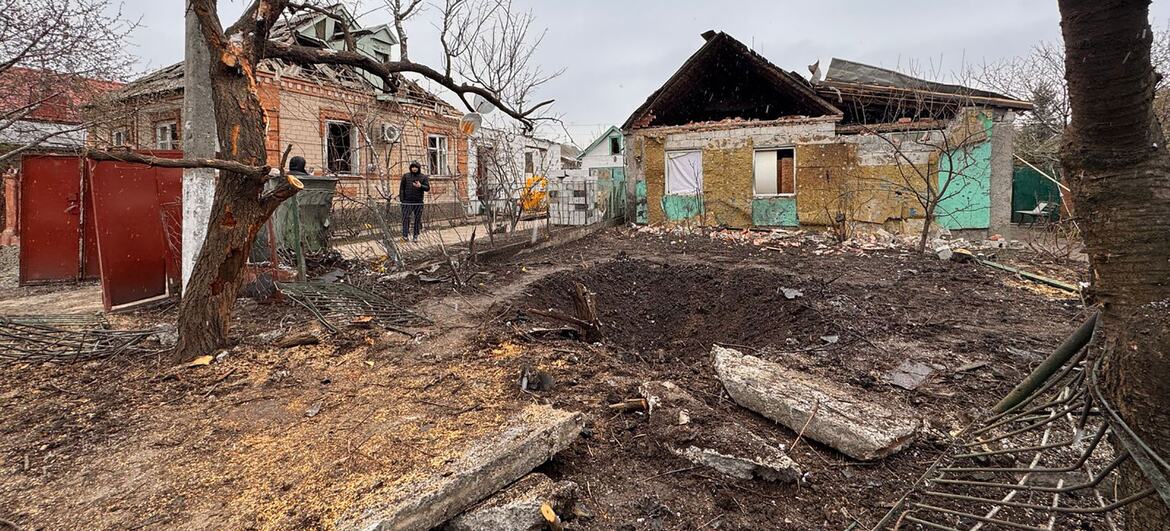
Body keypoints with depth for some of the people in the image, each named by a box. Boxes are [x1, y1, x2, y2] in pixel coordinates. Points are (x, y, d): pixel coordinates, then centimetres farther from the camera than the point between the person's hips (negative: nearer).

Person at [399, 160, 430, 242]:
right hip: (407, 202, 0)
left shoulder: (423, 177, 6)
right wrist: (401, 199, -2)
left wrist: (420, 186, -22)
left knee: (418, 219, 4)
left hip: (418, 202, 0)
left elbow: (427, 188, -1)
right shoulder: (406, 176, 7)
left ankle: (416, 236, 12)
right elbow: (402, 188, 6)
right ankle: (405, 235, -4)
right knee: (406, 218, -5)